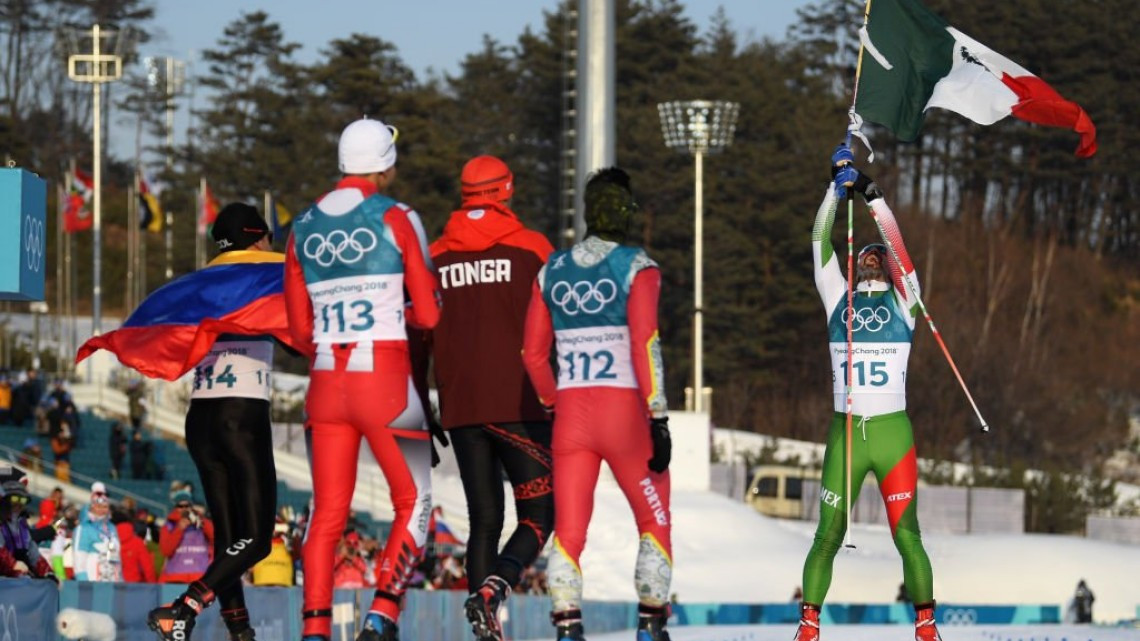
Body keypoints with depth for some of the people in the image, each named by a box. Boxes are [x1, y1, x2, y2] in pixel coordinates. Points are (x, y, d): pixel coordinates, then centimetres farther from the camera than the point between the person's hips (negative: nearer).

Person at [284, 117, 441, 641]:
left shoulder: (302, 229, 10)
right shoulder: (394, 219, -4)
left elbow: (300, 331, 13)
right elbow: (428, 314, -2)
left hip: (325, 382, 4)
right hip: (386, 381, -4)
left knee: (327, 513, 8)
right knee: (413, 504, 7)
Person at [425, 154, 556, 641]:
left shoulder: (434, 257, 9)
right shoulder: (532, 249, -1)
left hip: (461, 411, 4)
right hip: (521, 405, -4)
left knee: (484, 519, 10)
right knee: (539, 516, 2)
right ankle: (494, 587, -23)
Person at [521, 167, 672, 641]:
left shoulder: (551, 270, 9)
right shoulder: (637, 268, -5)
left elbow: (533, 353, 11)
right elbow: (644, 343, -14)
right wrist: (658, 418, -13)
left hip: (571, 415, 3)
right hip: (624, 411, -3)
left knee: (569, 529, 5)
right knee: (655, 522, 13)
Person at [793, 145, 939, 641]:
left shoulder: (902, 299, 9)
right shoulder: (838, 298, 13)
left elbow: (897, 246, -5)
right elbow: (820, 242, 5)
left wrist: (873, 195, -13)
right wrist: (837, 188, -5)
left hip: (893, 432, -1)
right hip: (845, 432, 1)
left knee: (906, 535, -5)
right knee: (828, 536, -1)